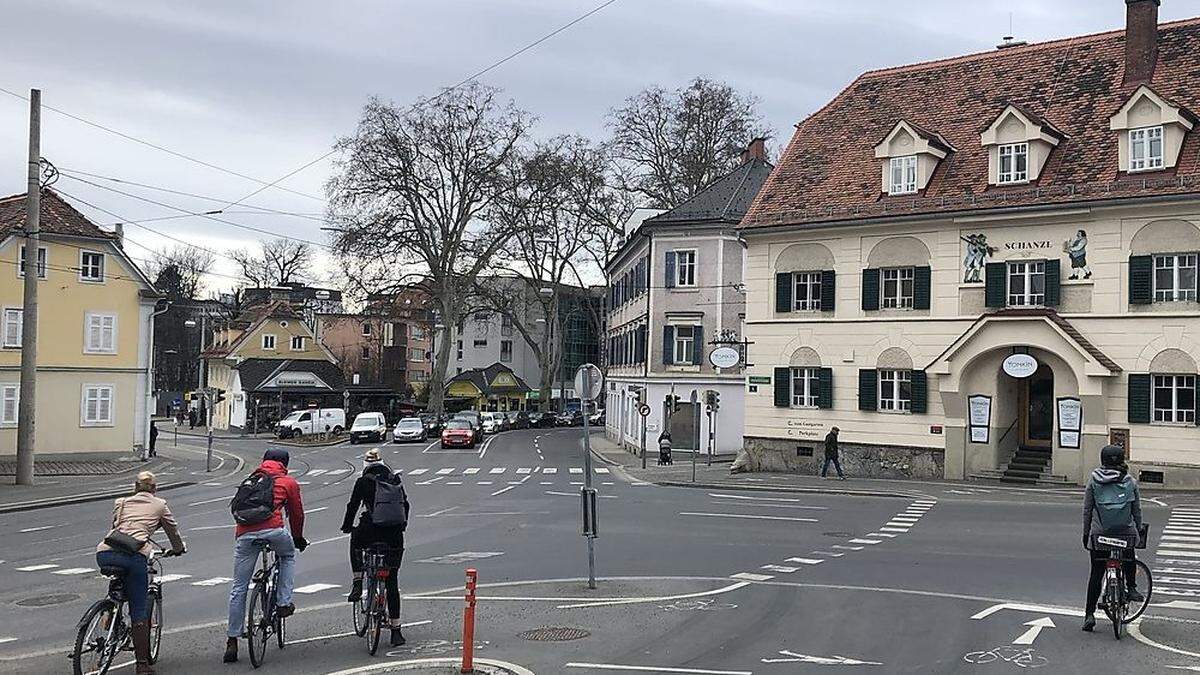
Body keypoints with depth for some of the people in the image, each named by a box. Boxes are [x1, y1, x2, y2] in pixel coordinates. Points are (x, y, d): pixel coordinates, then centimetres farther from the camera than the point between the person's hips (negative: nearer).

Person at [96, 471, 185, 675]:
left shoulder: (121, 503, 29)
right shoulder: (159, 505, 22)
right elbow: (173, 530, 32)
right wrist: (179, 549, 52)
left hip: (104, 553, 3)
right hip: (134, 555, -3)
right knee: (139, 610, 3)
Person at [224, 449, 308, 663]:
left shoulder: (250, 479, 31)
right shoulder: (288, 482, 19)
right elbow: (296, 514, 23)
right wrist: (298, 539, 38)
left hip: (244, 533, 3)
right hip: (272, 529, -3)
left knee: (238, 588, 10)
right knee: (288, 555, 31)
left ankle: (232, 641, 12)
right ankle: (283, 603, 18)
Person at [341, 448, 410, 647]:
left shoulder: (363, 482, 2)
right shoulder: (396, 479, 13)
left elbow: (353, 505, 6)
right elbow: (405, 504, 20)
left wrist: (347, 526, 22)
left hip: (372, 531, -3)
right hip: (395, 534, 3)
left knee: (355, 540, 35)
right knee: (392, 582, 9)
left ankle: (357, 584, 23)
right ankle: (396, 630, 8)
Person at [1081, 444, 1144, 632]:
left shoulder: (1093, 481, 1)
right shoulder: (1130, 482, 1)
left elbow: (1087, 510, 3)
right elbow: (1137, 510, 6)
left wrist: (1086, 533, 12)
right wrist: (1139, 531, 19)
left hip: (1099, 533, 0)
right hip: (1125, 532, 0)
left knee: (1096, 573, 6)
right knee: (1129, 558, 34)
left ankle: (1089, 614, 3)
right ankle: (1131, 588, 25)